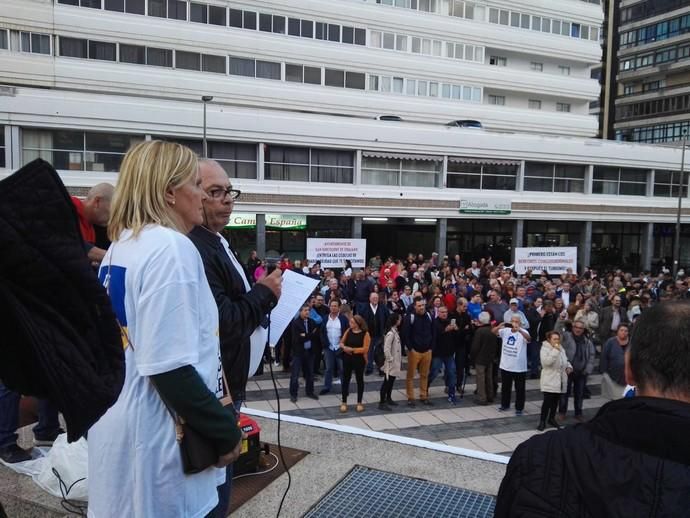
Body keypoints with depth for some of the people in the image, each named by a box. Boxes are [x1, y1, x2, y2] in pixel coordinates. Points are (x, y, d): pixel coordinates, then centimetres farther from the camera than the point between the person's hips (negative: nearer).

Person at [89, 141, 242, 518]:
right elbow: (171, 368, -25)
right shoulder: (171, 247, -20)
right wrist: (225, 431, -14)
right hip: (154, 441, -9)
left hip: (117, 427, 9)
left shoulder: (119, 247, 8)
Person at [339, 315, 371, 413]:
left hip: (359, 360, -4)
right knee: (345, 379, 7)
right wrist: (344, 347, -14)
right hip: (347, 359, 4)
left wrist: (352, 349, -20)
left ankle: (359, 403, 23)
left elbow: (365, 349, -16)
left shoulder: (365, 334, -12)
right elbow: (342, 342, 9)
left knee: (359, 380, 10)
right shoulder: (348, 331, 1)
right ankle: (344, 402, 17)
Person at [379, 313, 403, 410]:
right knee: (387, 382, -3)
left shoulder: (395, 331, 7)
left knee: (391, 381, 19)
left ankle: (388, 399, 32)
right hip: (390, 364, -9)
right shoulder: (390, 333, -22)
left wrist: (399, 360, 12)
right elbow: (386, 349, -26)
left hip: (395, 363, 9)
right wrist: (390, 359, -17)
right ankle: (382, 403, 4)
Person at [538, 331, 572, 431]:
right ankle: (542, 421, 3)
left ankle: (552, 419, 30)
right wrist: (555, 350, -29)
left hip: (560, 381, 7)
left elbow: (566, 361, 24)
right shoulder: (544, 349, -11)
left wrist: (569, 367, 2)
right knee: (547, 401, -9)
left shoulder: (561, 349, 11)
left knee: (556, 400, 14)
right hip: (549, 381, -7)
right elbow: (546, 362, -27)